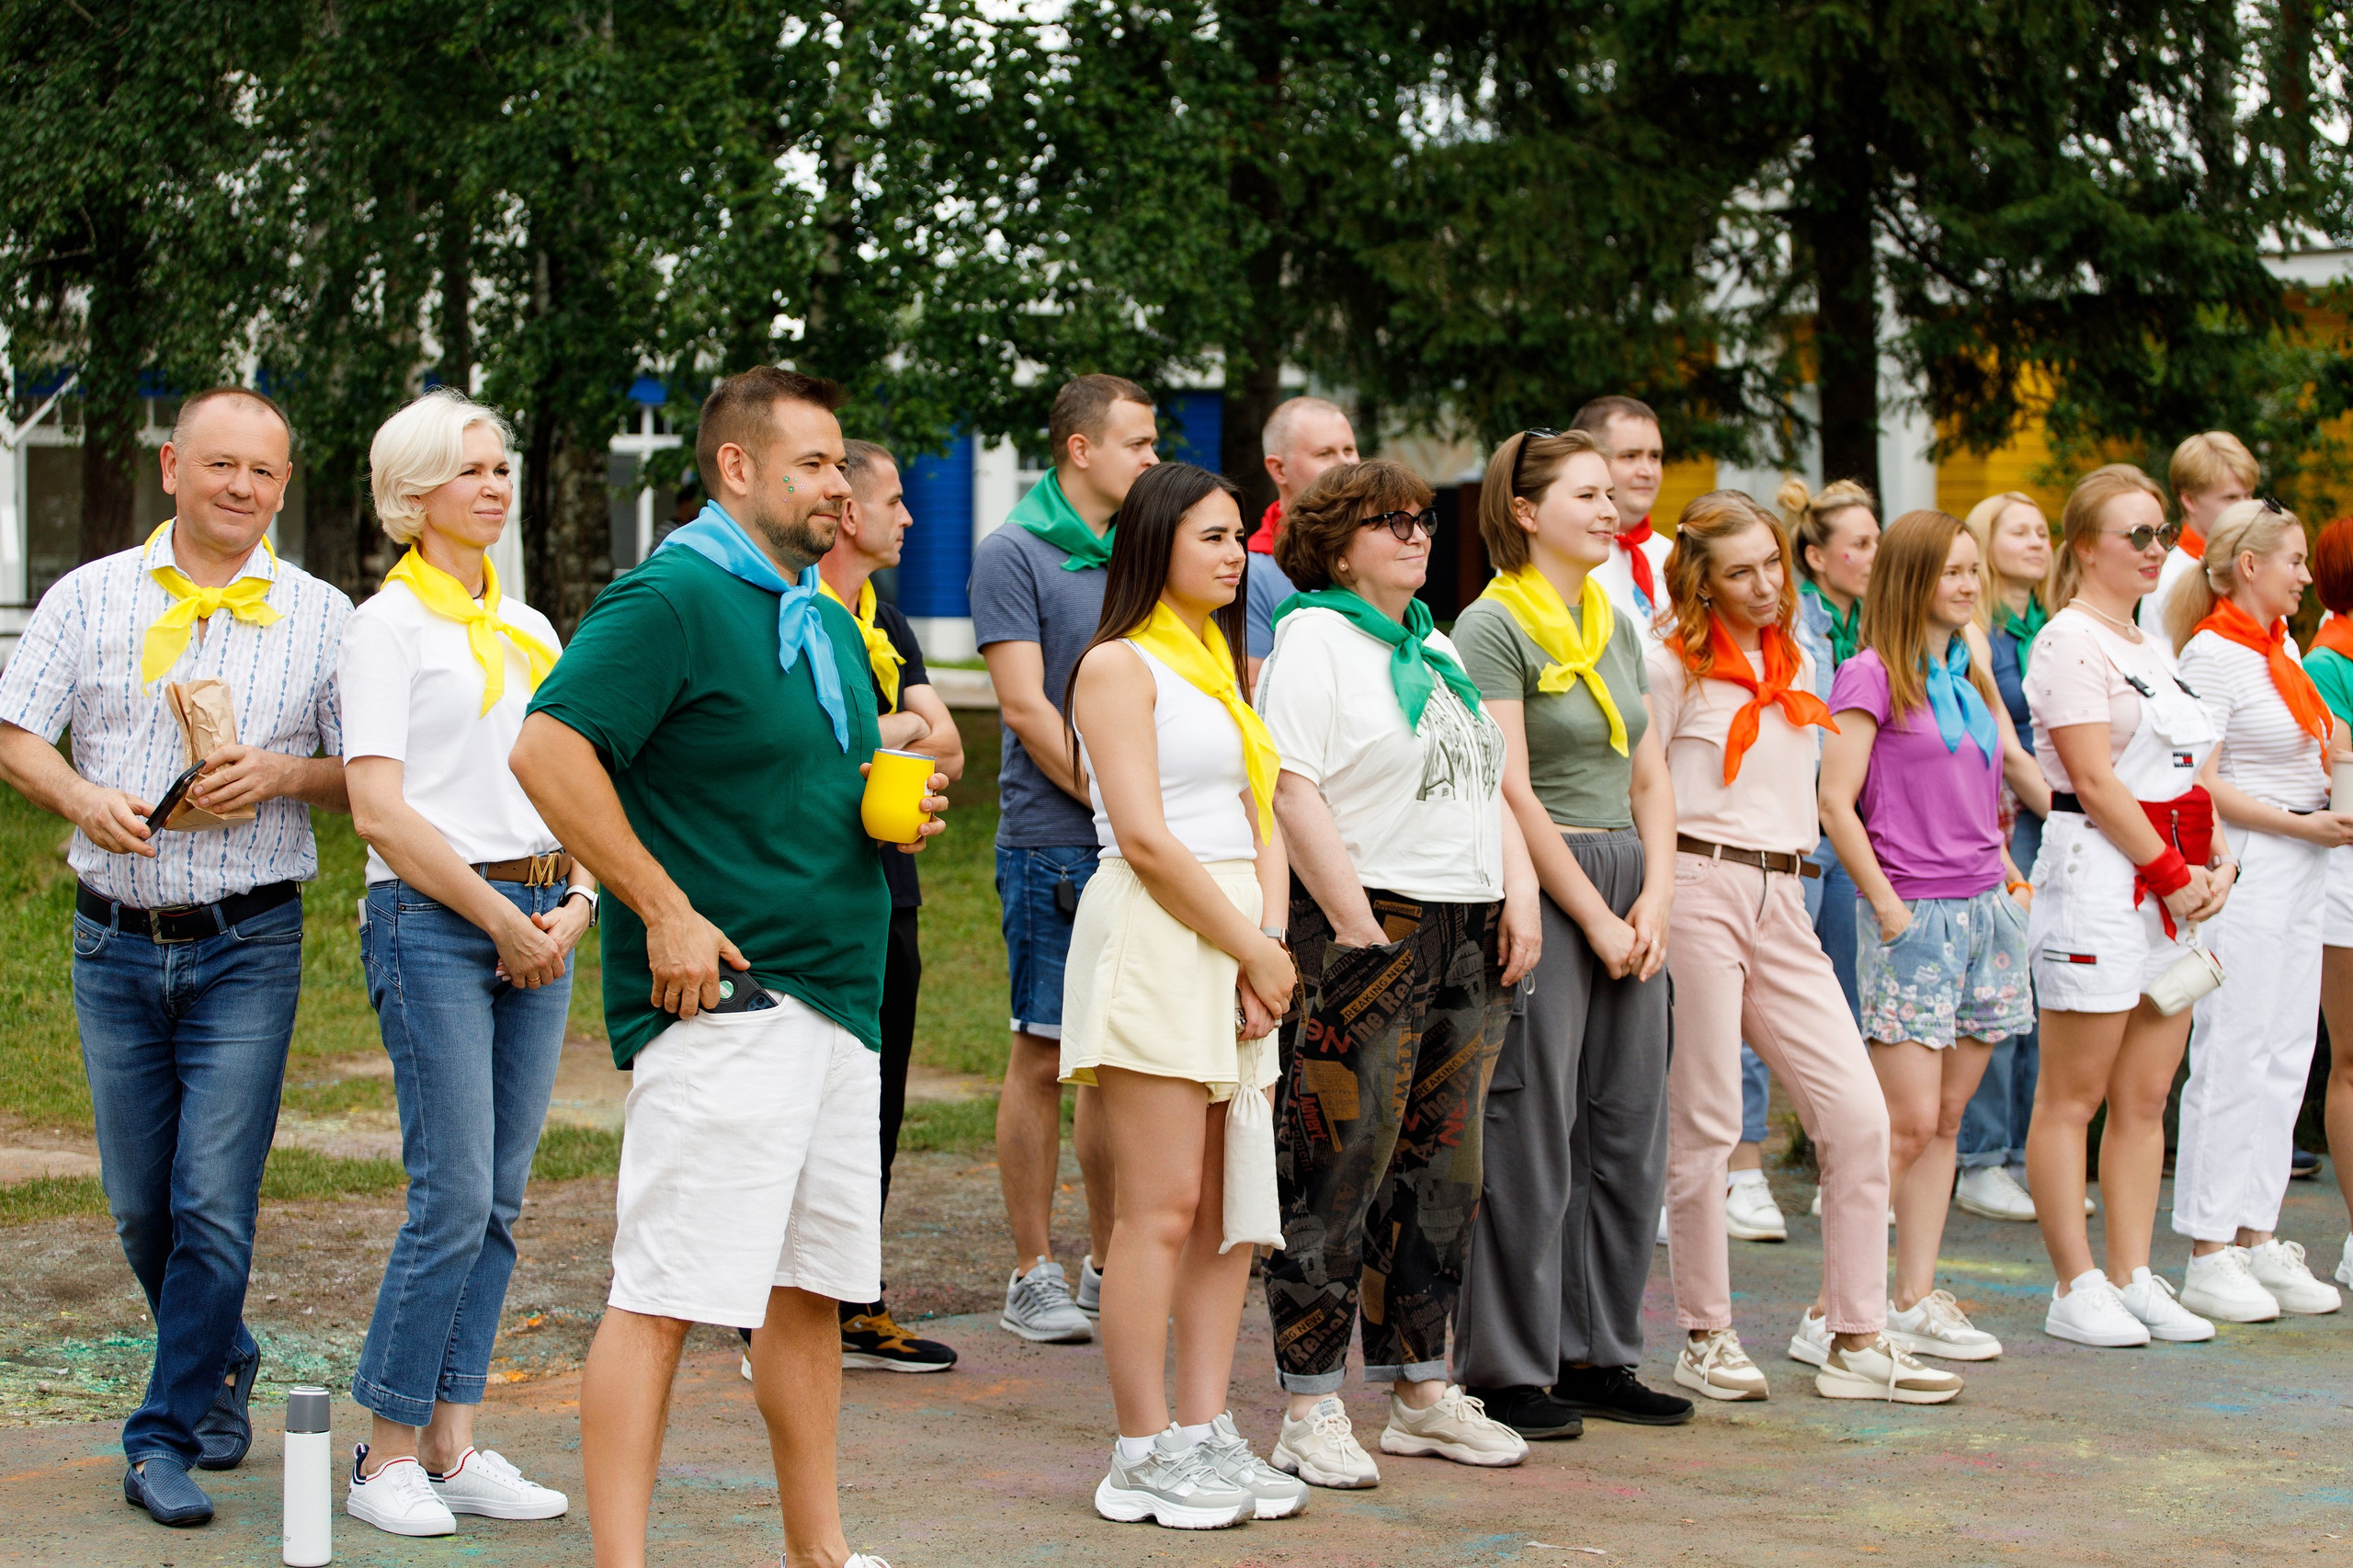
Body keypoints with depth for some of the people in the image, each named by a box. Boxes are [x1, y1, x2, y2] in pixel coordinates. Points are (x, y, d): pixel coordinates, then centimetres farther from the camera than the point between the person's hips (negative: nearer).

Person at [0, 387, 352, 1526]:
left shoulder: (322, 617, 4)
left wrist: (282, 773, -15)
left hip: (248, 948, -2)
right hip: (115, 945, 2)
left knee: (214, 1202, -9)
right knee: (139, 1206, 9)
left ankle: (168, 1436, 0)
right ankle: (223, 1362, 34)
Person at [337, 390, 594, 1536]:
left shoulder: (529, 629, 18)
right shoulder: (387, 624, -3)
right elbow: (381, 811, -10)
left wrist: (575, 903, 2)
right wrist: (503, 921, -10)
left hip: (536, 927, 6)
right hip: (432, 922, -6)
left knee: (497, 1201, 4)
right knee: (454, 1196, -10)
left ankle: (453, 1447, 10)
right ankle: (387, 1459, -1)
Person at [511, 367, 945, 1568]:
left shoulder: (825, 617, 19)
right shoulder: (671, 598, -10)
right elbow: (548, 749, -20)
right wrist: (666, 912, -20)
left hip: (836, 1000, 9)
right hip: (725, 996, -9)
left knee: (810, 1287, 15)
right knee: (664, 1293, -9)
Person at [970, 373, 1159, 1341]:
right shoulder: (1014, 553, -4)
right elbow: (1026, 705, -10)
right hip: (1054, 841, -6)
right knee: (1046, 1056, -2)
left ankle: (1106, 1267, 16)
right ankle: (1034, 1278, 5)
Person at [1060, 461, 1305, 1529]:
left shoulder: (1224, 666, 22)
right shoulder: (1120, 664, -4)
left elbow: (1261, 820, 16)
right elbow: (1146, 838, -12)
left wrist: (1270, 944, 0)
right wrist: (1255, 950, -9)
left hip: (1234, 947, 8)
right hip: (1153, 945, -8)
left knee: (1228, 1210, 5)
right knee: (1160, 1209, -7)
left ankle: (1206, 1433, 10)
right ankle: (1144, 1454, -2)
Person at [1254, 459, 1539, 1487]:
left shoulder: (1438, 649, 21)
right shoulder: (1313, 640, -4)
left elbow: (1489, 785, 23)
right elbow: (1292, 793, -13)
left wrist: (1518, 894, 7)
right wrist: (1359, 931, -17)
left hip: (1469, 937, 8)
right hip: (1368, 925, -8)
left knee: (1443, 1171, 10)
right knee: (1340, 1171, -7)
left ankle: (1421, 1392, 19)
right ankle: (1310, 1411, -2)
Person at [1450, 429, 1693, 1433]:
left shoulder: (1617, 626, 15)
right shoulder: (1492, 627, -8)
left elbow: (1649, 780, 14)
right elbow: (1511, 793, -14)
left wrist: (1654, 900, 0)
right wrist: (1596, 915, -13)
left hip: (1625, 889, 8)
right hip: (1538, 888, -8)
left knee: (1628, 1126, 9)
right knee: (1529, 1132, -4)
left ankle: (1598, 1355, 18)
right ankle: (1505, 1374, 4)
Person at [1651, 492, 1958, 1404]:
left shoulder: (1795, 664, 17)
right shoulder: (1673, 667, -2)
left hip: (1781, 900, 6)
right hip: (1699, 892, -6)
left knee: (1858, 1112, -1)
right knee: (1705, 1123, -1)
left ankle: (1853, 1337, 6)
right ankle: (1705, 1338, 10)